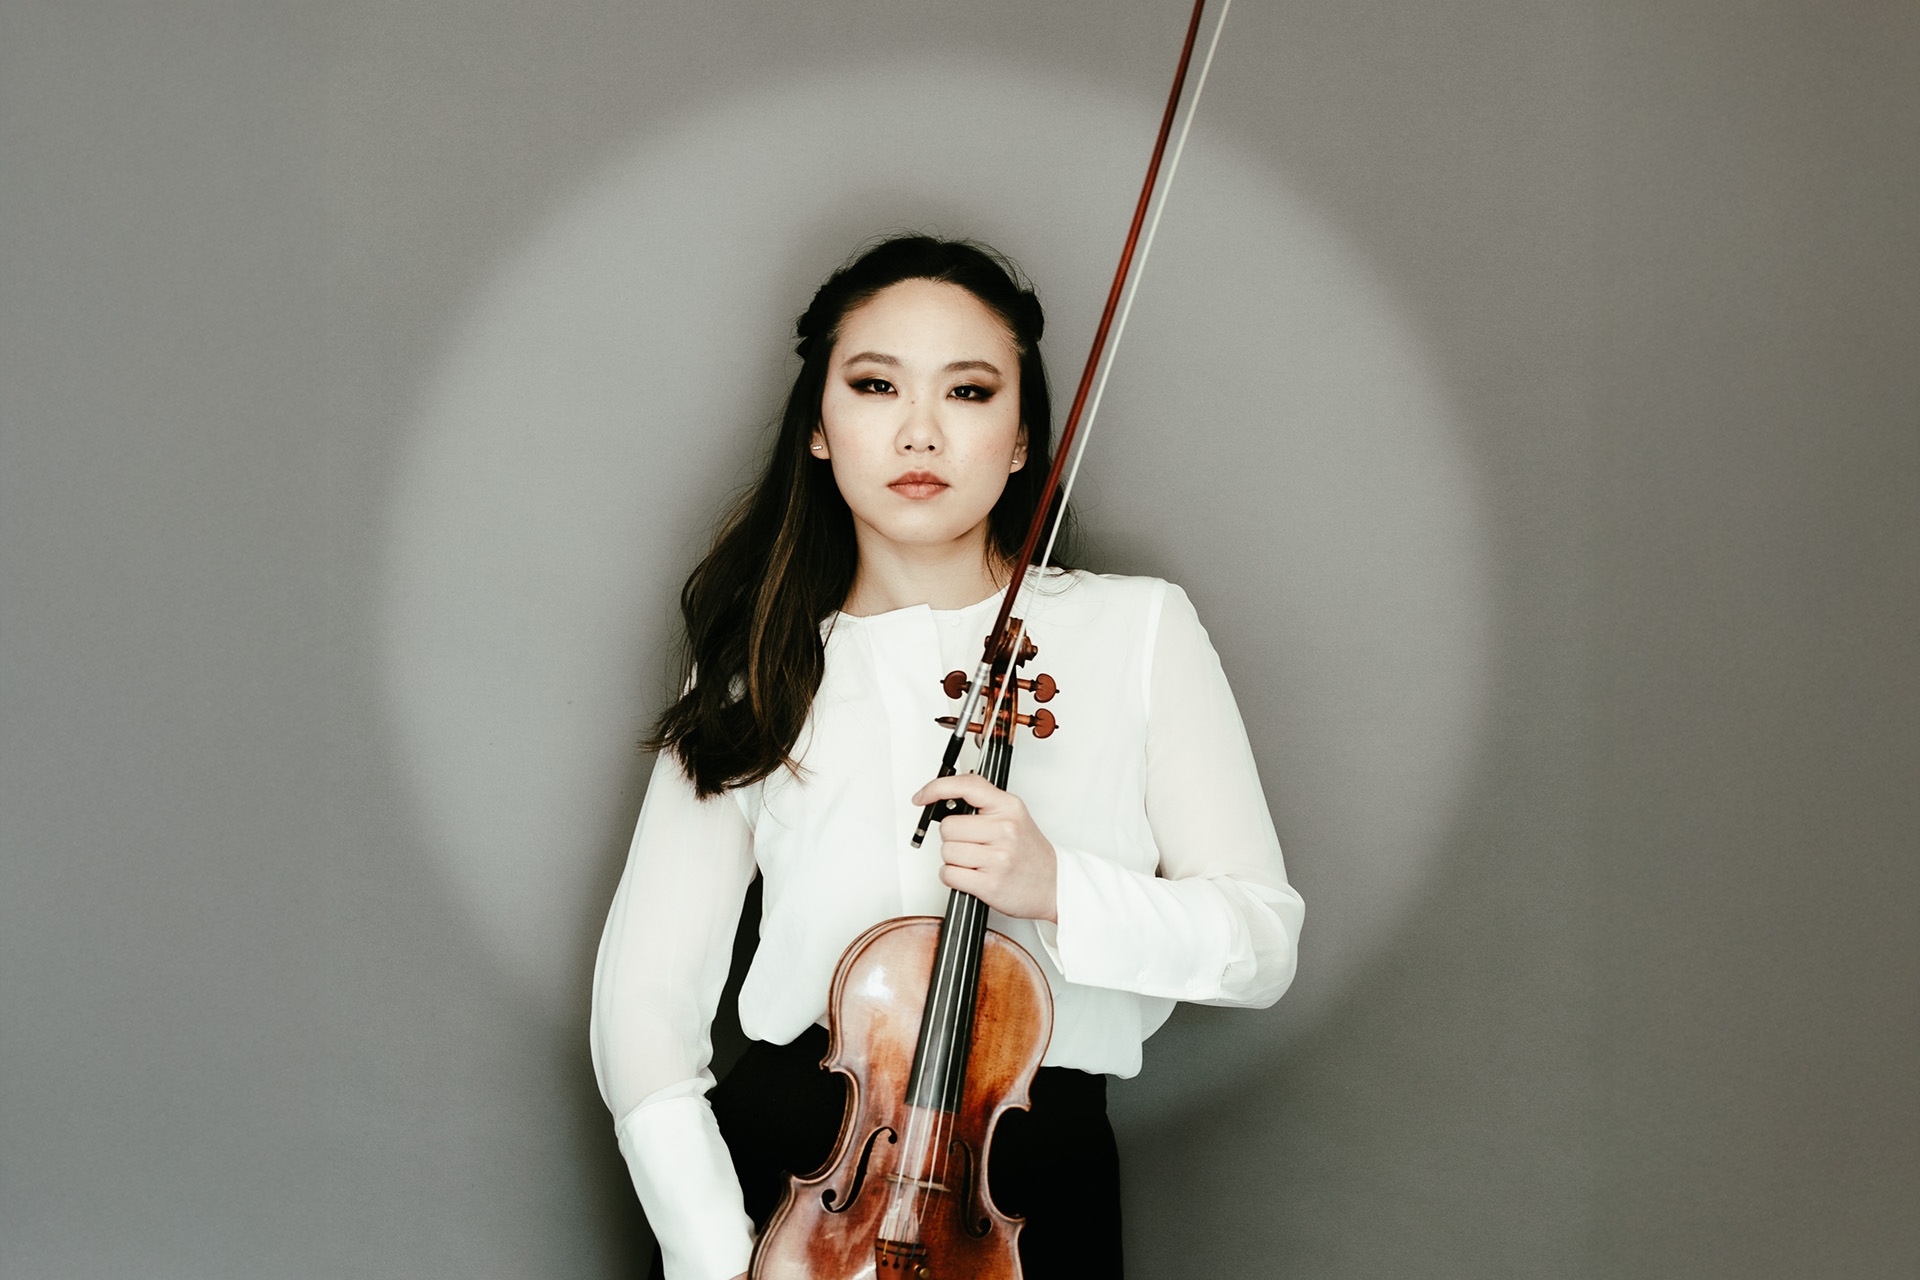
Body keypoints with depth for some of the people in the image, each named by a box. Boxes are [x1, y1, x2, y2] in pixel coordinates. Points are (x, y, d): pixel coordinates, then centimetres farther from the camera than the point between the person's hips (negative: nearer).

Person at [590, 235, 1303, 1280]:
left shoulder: (1137, 631, 3)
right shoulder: (756, 675, 6)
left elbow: (1262, 941, 0)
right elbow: (644, 993, 0)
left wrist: (1056, 889, -17)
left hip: (1030, 1188, 0)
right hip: (778, 1165, 1)